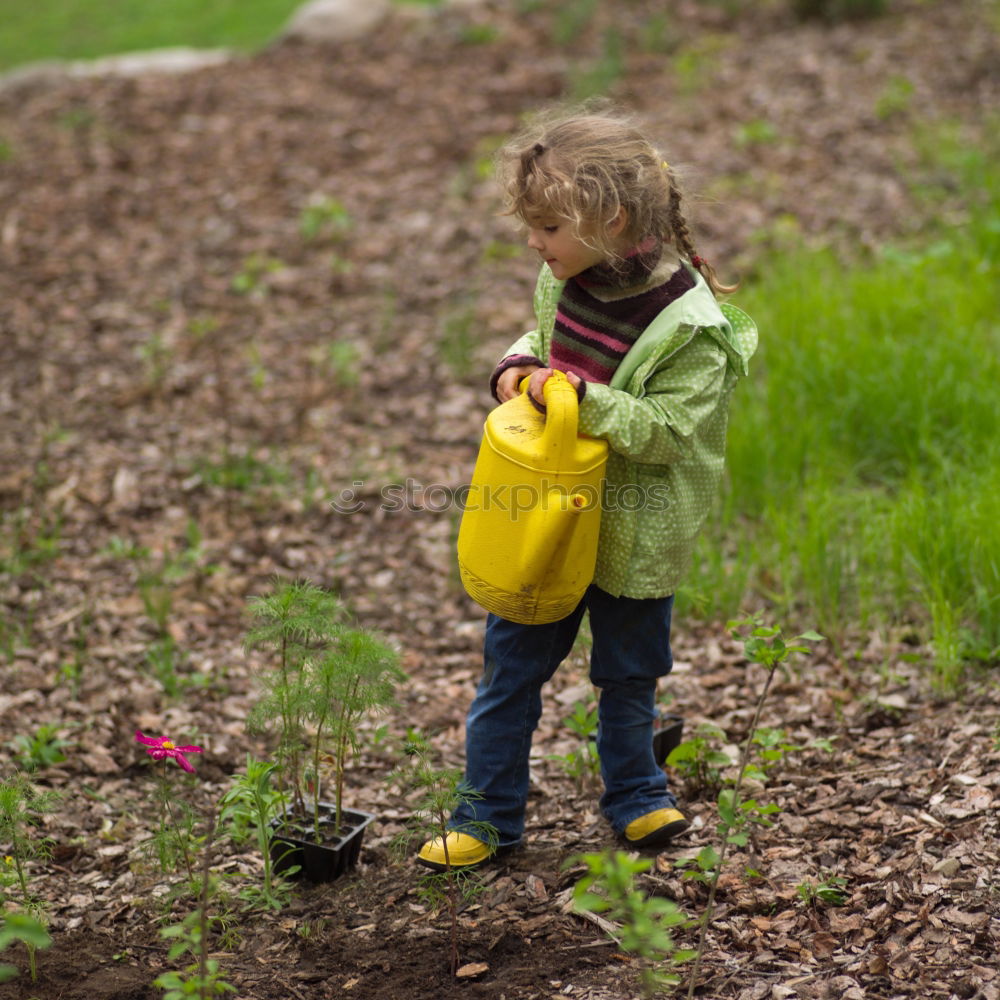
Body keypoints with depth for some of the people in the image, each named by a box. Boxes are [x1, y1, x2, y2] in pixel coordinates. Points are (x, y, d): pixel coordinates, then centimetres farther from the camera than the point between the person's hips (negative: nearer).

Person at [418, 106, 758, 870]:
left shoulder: (688, 325, -23)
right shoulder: (566, 282, -3)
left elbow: (672, 428, -24)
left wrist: (584, 399, -32)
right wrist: (520, 368, -5)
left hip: (632, 534, -5)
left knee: (627, 671, 15)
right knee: (511, 665, 10)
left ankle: (636, 796, 38)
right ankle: (489, 814, 23)